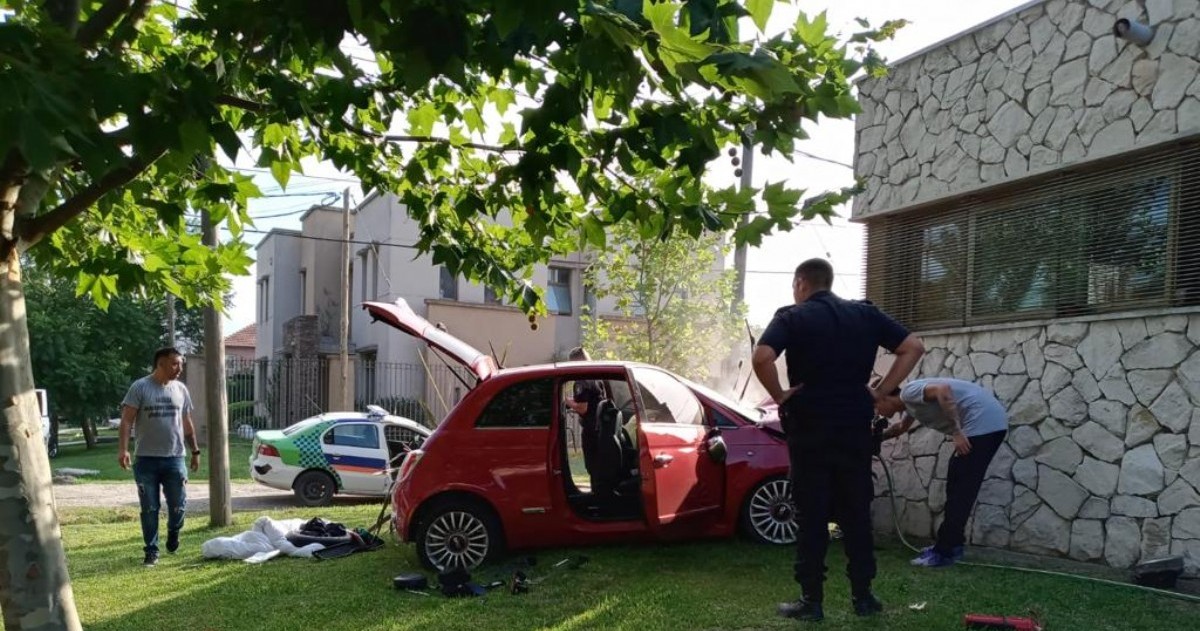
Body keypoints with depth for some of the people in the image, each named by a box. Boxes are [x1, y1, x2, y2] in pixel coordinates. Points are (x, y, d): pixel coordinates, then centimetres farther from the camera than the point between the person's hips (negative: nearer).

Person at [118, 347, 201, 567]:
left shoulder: (181, 389, 9)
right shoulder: (140, 387, -4)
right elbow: (127, 420, -8)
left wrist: (195, 451, 15)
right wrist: (123, 449, -18)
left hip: (174, 459, 3)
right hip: (146, 460, -3)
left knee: (178, 505, 4)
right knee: (149, 509, 4)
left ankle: (173, 533, 33)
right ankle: (151, 551, 15)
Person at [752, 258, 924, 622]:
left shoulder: (792, 318, -5)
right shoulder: (865, 314, 8)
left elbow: (762, 358, -22)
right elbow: (913, 347, 5)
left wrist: (780, 396, -8)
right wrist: (881, 391, 5)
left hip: (810, 428, -3)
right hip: (855, 427, 4)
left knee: (811, 516, 3)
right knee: (856, 513, 12)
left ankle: (812, 601, 6)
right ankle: (863, 596, 16)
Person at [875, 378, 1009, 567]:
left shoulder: (908, 392, -8)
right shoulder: (909, 402, 21)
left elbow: (943, 390, -27)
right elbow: (902, 427, 43)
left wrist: (956, 432, -25)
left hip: (983, 422, -10)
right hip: (989, 423, 10)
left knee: (961, 489, -6)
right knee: (956, 486, 16)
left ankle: (943, 552, -2)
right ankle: (951, 545, 23)